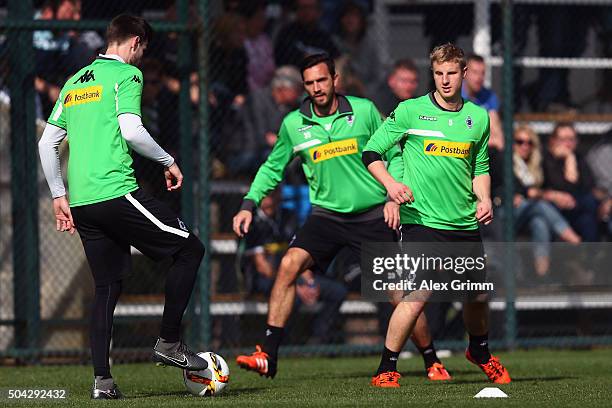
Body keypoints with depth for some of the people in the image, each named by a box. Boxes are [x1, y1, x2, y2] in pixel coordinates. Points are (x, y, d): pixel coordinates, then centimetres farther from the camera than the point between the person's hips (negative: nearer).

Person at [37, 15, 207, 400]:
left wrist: (59, 196, 24)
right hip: (116, 191, -8)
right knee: (189, 249, 4)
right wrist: (169, 162, -2)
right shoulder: (126, 74, -2)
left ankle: (102, 380, 3)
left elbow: (47, 144, 19)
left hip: (81, 201, 8)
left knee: (107, 286, 12)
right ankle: (169, 343, 1)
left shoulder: (74, 83, 21)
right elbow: (131, 131, -15)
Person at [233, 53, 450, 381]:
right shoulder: (294, 124, 0)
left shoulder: (364, 111, -5)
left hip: (373, 215, -1)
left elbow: (392, 154, 4)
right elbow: (272, 168, 13)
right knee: (289, 265, -22)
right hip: (327, 215, 1)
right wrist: (249, 205, 2)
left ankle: (432, 363, 17)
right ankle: (267, 357, -20)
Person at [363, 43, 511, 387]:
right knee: (419, 295, -17)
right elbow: (371, 152, -1)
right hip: (421, 220, -4)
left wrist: (484, 199, 5)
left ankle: (480, 352, 41)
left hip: (465, 224, 5)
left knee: (479, 295, 11)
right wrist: (390, 184, -17)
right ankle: (387, 369, -5)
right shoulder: (410, 111, -4)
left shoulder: (479, 117, 9)